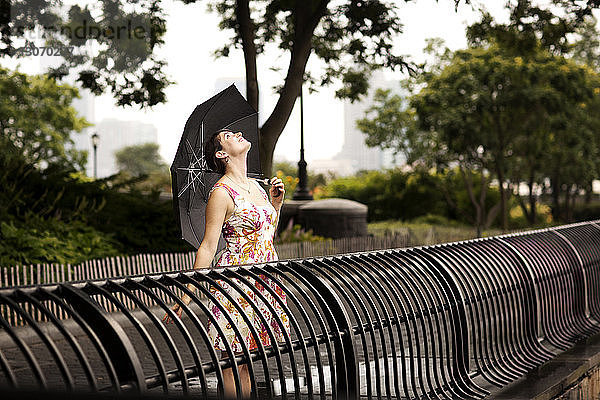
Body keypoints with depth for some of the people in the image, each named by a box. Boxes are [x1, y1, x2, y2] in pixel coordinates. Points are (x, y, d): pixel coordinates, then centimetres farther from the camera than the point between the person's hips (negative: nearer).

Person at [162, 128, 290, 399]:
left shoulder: (255, 185, 14)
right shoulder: (222, 193, -10)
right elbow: (208, 247, -12)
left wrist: (276, 202, 11)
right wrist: (189, 293, -16)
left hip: (265, 283, 7)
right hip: (236, 282, -7)